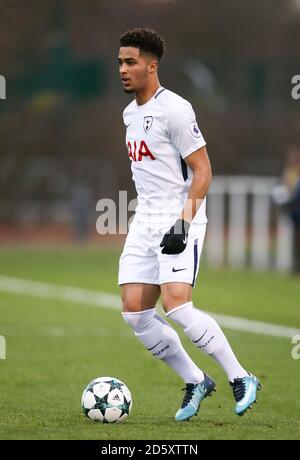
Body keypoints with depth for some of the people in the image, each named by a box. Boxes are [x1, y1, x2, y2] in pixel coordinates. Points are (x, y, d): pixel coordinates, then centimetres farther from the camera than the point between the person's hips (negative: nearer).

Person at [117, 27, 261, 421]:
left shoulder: (174, 109, -12)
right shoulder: (130, 113, 15)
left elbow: (202, 171, -13)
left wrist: (183, 222, -20)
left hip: (179, 222, -8)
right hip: (145, 223, 8)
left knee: (176, 306, -21)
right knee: (134, 312, -2)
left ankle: (240, 379, -8)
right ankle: (195, 382, 12)